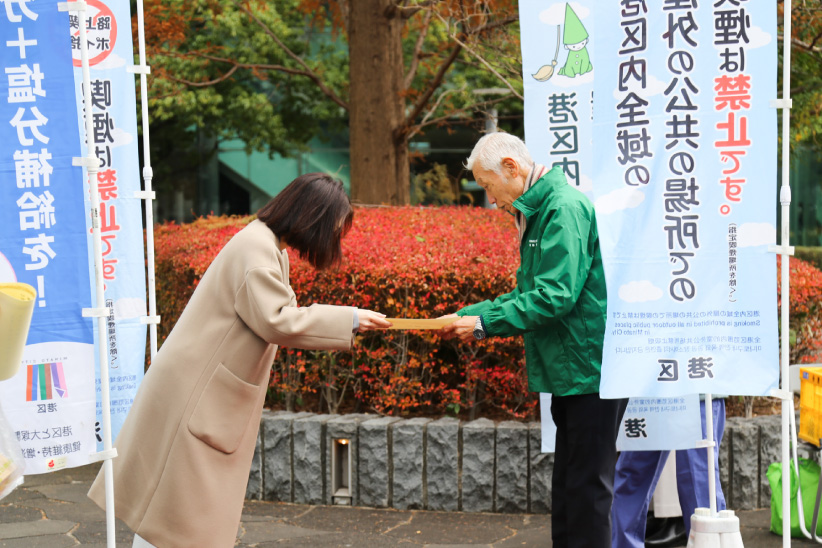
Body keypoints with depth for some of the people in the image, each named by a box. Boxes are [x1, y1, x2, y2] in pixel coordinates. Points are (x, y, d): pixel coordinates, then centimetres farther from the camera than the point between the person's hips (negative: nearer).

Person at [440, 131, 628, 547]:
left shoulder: (565, 208, -17)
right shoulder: (538, 213, 16)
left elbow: (555, 295, -24)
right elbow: (528, 293, 19)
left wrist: (485, 323, -18)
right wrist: (469, 314, 8)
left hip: (591, 370, -10)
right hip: (572, 372, 10)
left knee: (586, 485, -6)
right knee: (571, 486, 15)